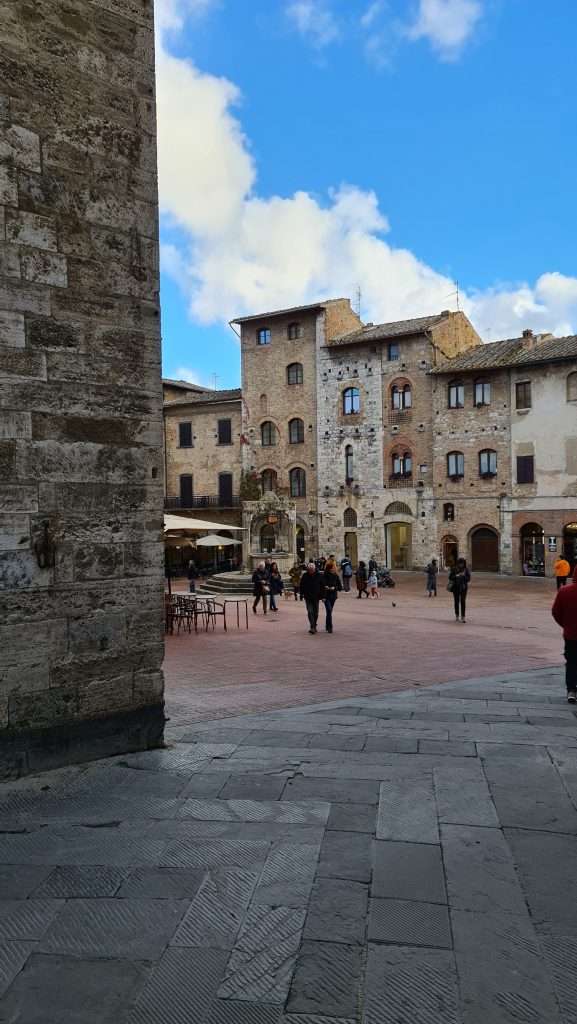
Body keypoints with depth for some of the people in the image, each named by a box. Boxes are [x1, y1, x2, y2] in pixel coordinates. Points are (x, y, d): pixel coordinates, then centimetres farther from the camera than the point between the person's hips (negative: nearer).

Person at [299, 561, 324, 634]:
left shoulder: (319, 575, -3)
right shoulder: (305, 576, -3)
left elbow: (322, 586, 1)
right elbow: (302, 586, 4)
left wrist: (321, 595, -2)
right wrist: (302, 595, 0)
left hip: (316, 597, 1)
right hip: (308, 597, -1)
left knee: (315, 612, 10)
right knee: (310, 611, -11)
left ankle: (314, 626, 25)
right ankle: (312, 627, -13)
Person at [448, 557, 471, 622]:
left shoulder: (466, 570, 1)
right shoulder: (454, 569, -2)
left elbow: (468, 578, -1)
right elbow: (450, 577, -5)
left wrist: (464, 576, -18)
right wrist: (457, 576, -19)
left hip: (463, 587, 0)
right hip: (456, 587, 0)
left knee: (463, 602, -8)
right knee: (456, 601, 7)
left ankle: (463, 617, -8)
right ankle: (457, 615, 20)